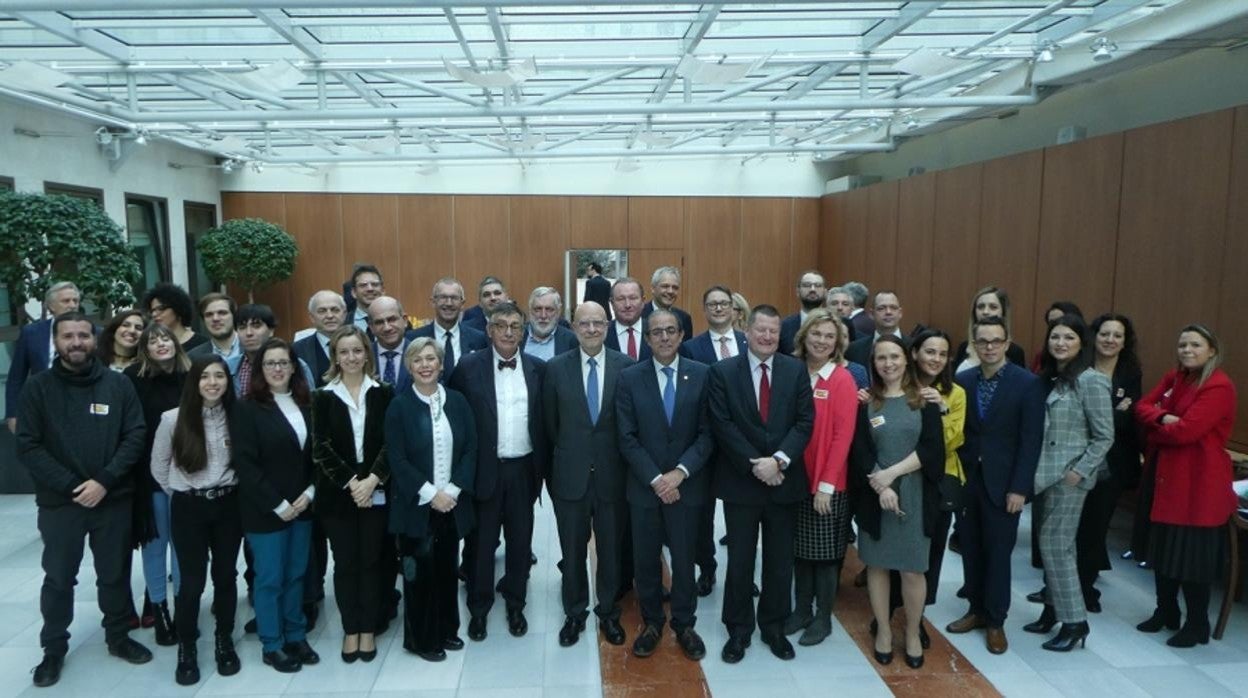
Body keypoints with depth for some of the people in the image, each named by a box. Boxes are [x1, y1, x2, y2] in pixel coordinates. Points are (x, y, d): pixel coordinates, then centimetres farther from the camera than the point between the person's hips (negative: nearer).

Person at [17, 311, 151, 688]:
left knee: (115, 574, 14)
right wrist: (71, 486, -15)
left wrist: (103, 481, -15)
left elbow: (135, 436, -5)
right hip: (59, 502, -1)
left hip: (113, 499, 1)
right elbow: (27, 446, -8)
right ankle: (54, 648, 28)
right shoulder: (37, 386, -4)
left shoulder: (118, 384, -1)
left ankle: (118, 637, 31)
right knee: (58, 578, 12)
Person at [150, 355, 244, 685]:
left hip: (228, 505, 2)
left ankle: (224, 641, 27)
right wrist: (181, 493, 8)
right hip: (189, 508, -2)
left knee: (226, 575, 10)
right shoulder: (174, 419, -10)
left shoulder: (235, 417, -3)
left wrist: (225, 490, 6)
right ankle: (186, 649, 19)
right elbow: (158, 466, 3)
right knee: (192, 581, 1)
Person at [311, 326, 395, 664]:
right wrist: (351, 482, -13)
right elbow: (321, 448, -4)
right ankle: (350, 630, 19)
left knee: (372, 561, 6)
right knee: (345, 563, 6)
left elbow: (390, 442, -3)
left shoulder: (383, 393, 2)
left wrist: (372, 479, -16)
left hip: (376, 491, 0)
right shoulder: (323, 397, 1)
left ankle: (369, 630, 19)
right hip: (337, 493, 0)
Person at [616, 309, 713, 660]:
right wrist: (655, 479, -12)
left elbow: (708, 433, -4)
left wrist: (680, 472, -14)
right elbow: (627, 438, -5)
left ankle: (684, 624, 29)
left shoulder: (701, 375, -2)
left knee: (684, 559, 10)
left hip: (687, 485, 0)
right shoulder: (630, 377, -2)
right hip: (644, 486, 0)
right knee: (646, 560, 11)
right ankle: (651, 622, 30)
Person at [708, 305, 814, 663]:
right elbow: (722, 425, -9)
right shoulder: (723, 371, -4)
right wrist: (755, 465, -15)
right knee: (739, 561, 9)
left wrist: (779, 460, -17)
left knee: (780, 562, 13)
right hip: (741, 481, -2)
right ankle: (738, 630, 24)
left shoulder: (796, 370, 2)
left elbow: (805, 422, -4)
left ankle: (774, 627, 30)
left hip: (784, 480, 2)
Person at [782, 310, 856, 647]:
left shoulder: (843, 380, -10)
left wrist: (826, 484, -15)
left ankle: (823, 618, 23)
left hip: (828, 484, -4)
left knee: (825, 553, 8)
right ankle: (801, 610, 29)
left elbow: (843, 436, -13)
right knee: (800, 550, 14)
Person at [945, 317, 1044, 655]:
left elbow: (1031, 440, -9)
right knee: (970, 549, 12)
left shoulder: (1028, 383, -7)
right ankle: (976, 610, 28)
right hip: (966, 478, 3)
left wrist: (1019, 488, -12)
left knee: (998, 553, 6)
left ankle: (996, 621, 19)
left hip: (1002, 482, -3)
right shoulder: (962, 380, 3)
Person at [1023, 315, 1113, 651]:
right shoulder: (1048, 377, 9)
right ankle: (1053, 609, 25)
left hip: (1069, 474, -7)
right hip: (1045, 472, 7)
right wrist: (1033, 467, 6)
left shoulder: (1090, 381, -12)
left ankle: (1074, 620, 7)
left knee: (1056, 544, -4)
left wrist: (1080, 471, -15)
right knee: (1050, 543, 13)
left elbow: (1105, 436, -12)